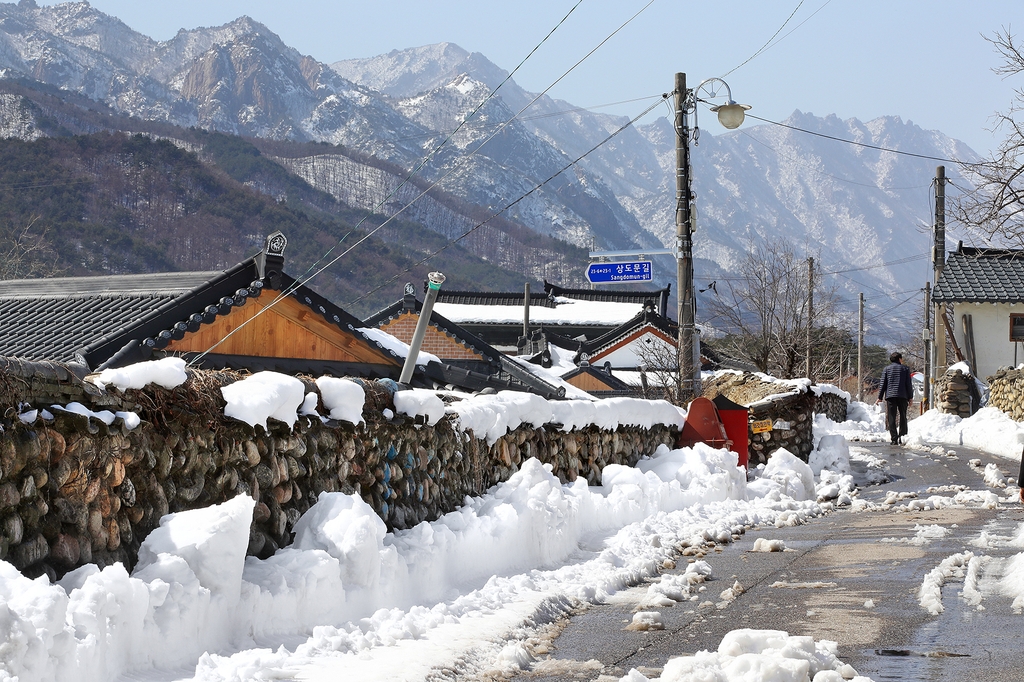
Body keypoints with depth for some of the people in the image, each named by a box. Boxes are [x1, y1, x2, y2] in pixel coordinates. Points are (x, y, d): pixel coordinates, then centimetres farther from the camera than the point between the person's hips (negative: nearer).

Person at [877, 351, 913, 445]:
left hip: (890, 396, 0)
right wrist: (910, 397, 9)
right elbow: (909, 384, 6)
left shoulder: (886, 369, 9)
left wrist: (880, 397, 8)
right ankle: (902, 436, -1)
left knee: (891, 418, -2)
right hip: (902, 396, 0)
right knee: (903, 417, 10)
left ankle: (894, 439, -10)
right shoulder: (905, 369, 8)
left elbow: (883, 384, 6)